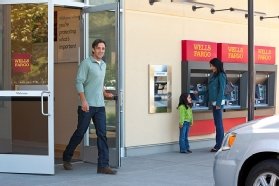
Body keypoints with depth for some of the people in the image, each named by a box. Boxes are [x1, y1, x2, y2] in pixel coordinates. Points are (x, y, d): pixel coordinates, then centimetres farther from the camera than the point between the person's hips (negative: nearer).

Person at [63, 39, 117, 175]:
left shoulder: (103, 64, 16)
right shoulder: (86, 63, -6)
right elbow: (79, 82, -12)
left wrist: (105, 93, 14)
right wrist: (83, 100, -20)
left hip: (100, 106, 6)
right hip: (87, 105, -6)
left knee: (102, 135, -1)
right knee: (80, 133, 3)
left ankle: (103, 165, -2)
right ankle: (66, 158, 22)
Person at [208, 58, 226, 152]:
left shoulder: (221, 75, -10)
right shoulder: (214, 75, 16)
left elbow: (222, 90, -14)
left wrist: (218, 103, -18)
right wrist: (211, 101, 14)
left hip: (218, 102, -9)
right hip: (214, 102, 9)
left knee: (219, 123, -6)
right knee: (217, 123, 11)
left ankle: (219, 145, -4)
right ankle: (218, 144, 16)